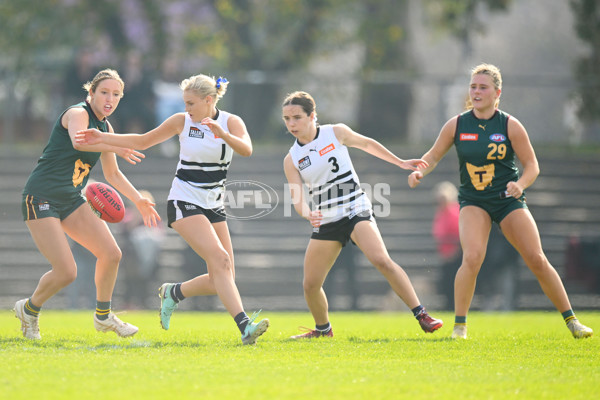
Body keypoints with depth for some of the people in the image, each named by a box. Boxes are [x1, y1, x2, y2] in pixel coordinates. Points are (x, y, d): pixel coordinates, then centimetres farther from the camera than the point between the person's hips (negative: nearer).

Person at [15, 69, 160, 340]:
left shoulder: (106, 127, 13)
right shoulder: (77, 113, -12)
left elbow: (112, 174, 25)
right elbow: (79, 141, -37)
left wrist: (139, 201, 17)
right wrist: (117, 148, -42)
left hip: (71, 200, 8)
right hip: (41, 199, -8)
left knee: (111, 253, -4)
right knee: (66, 272, -14)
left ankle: (103, 316, 16)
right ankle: (29, 309, 13)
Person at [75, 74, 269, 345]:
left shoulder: (231, 122, -3)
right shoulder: (182, 121, -2)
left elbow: (247, 150, -24)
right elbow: (143, 141, 11)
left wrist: (224, 135, -42)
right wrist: (102, 138, 4)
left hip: (214, 206, 3)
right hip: (184, 203, -3)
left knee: (220, 280, -2)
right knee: (220, 260, -23)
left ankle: (173, 293, 25)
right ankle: (245, 326, -32)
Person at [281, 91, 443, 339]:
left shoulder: (336, 133, -2)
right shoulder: (291, 160, 0)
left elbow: (366, 144, 15)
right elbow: (297, 197, -6)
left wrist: (400, 162, 21)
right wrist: (308, 215, -29)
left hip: (356, 211, -3)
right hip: (325, 222, 3)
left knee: (381, 260, -26)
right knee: (310, 284, -1)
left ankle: (421, 315, -23)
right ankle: (323, 329, 28)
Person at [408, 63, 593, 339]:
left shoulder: (510, 126, -7)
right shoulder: (456, 125, -3)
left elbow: (532, 165, -2)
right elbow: (434, 155, 8)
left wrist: (521, 184, -22)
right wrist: (419, 172, -12)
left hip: (509, 201, 0)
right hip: (473, 202, 0)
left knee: (537, 261, -5)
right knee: (472, 257, -24)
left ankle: (571, 320, 9)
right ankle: (459, 325, -10)